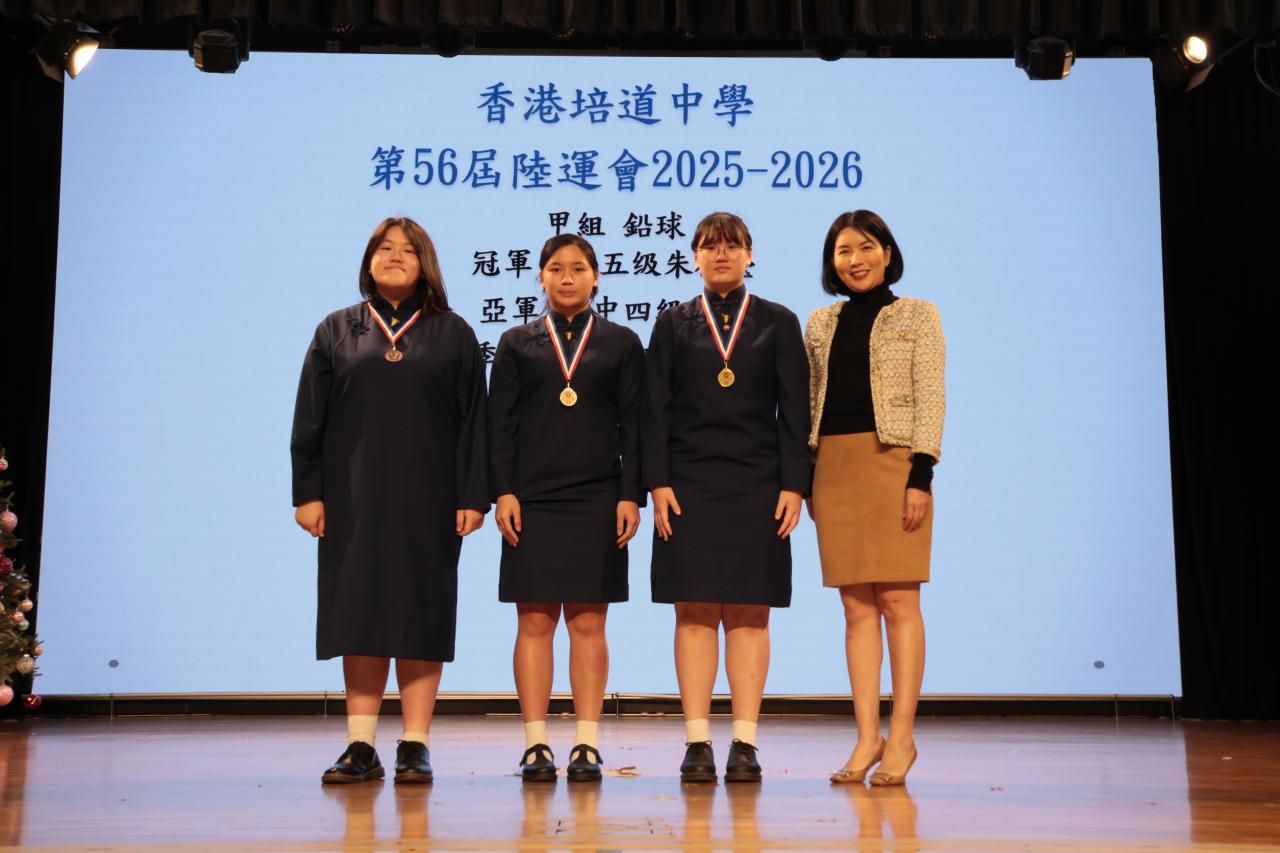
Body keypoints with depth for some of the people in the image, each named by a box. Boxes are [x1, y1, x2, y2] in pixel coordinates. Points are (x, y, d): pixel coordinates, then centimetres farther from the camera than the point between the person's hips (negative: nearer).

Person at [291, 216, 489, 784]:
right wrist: (308, 492, -1)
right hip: (354, 497, 1)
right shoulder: (336, 332, 10)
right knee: (358, 611, 1)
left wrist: (472, 497, -5)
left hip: (427, 498, -1)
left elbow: (472, 420, 2)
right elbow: (310, 419, 7)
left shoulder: (452, 334, 7)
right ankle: (360, 748, 6)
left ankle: (415, 746, 6)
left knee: (421, 612, 0)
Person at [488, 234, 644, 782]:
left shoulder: (621, 343, 9)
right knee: (535, 621, 0)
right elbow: (500, 423, 5)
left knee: (588, 623, 1)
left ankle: (586, 746, 7)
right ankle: (536, 746, 6)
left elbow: (633, 425, 5)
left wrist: (631, 496, -3)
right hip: (532, 499, 0)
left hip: (598, 500, 0)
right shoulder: (517, 343, 10)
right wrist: (503, 492, -5)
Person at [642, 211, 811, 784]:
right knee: (695, 611, 0)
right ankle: (697, 743, 4)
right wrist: (658, 482, -5)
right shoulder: (673, 324, 10)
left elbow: (795, 410, 4)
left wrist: (794, 484, -4)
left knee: (749, 612, 1)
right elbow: (655, 409, 5)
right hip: (689, 484, 0)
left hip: (757, 484, 0)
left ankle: (744, 743, 6)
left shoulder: (778, 323, 8)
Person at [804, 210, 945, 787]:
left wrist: (921, 474, -11)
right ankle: (867, 738, 7)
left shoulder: (917, 316, 5)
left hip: (893, 463, -4)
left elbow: (930, 399, -2)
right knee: (857, 608, 4)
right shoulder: (820, 324, 15)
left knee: (898, 602, -4)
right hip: (835, 468, 4)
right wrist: (805, 480, 8)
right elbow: (810, 406, 15)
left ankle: (900, 737, 2)